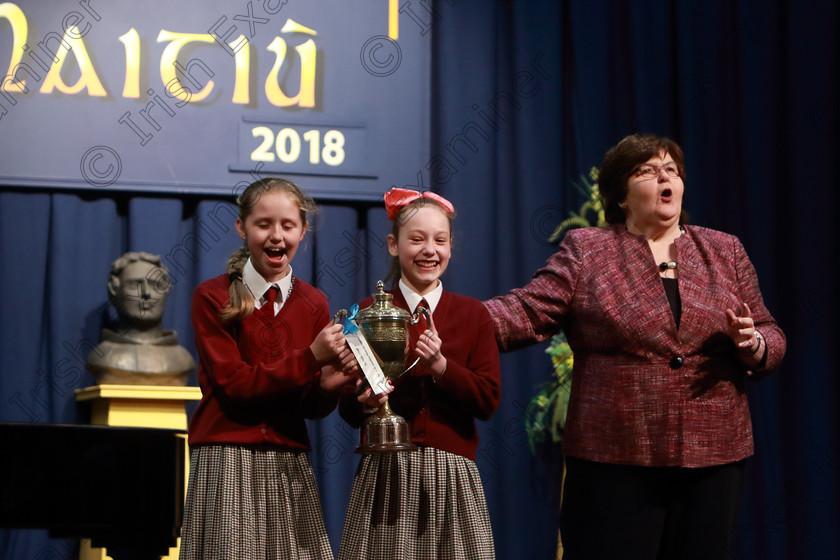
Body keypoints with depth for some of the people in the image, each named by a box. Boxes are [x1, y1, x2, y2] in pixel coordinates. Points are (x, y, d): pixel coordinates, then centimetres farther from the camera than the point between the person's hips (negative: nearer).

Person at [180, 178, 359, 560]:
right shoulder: (213, 297, -2)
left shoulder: (313, 304, 8)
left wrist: (328, 385, -15)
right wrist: (311, 357, -15)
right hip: (226, 462, -3)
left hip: (288, 468, 3)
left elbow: (312, 408, 8)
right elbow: (232, 384, -11)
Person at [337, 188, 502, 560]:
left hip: (452, 473, 1)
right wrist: (365, 403, -18)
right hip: (385, 474, -1)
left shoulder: (472, 315, 10)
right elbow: (347, 410, 4)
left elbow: (488, 400, 1)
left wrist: (440, 366, -12)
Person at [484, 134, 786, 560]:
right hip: (613, 461, -3)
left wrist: (752, 344, -9)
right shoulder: (585, 250, 5)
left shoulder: (725, 251, 13)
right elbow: (528, 312, -4)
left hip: (711, 460, 3)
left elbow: (772, 339, 15)